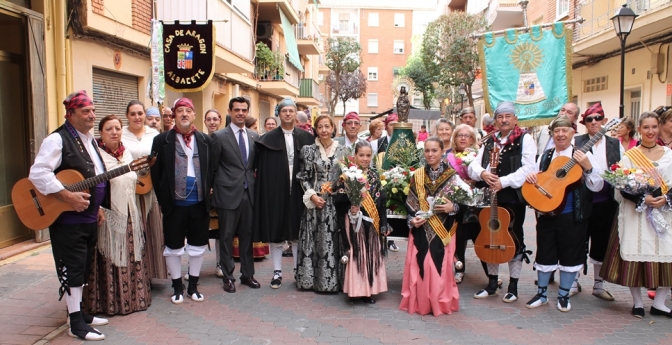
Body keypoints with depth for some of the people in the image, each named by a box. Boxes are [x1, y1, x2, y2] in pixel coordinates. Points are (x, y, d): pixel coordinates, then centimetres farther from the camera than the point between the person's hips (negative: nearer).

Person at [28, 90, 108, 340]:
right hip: (67, 219, -8)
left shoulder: (90, 139, 14)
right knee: (72, 269, -2)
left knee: (84, 268, 16)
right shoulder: (58, 139, -14)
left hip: (89, 218, 9)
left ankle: (79, 312, 29)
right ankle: (76, 323, 7)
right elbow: (38, 173, -24)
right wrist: (68, 197, -27)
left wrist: (97, 206, 15)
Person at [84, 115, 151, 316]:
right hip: (108, 217, -6)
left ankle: (132, 298, 25)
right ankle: (110, 302, 13)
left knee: (132, 258, 12)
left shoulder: (127, 154, 11)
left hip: (130, 216, 7)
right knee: (110, 260, 0)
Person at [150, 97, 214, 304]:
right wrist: (163, 198, -4)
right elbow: (156, 172, -2)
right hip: (174, 204, -2)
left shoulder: (206, 141, 5)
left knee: (197, 246, 12)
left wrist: (207, 192, -1)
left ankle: (193, 286, 27)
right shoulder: (162, 140, -2)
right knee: (173, 247, 9)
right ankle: (177, 287, 25)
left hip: (199, 203, 2)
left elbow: (211, 169, 6)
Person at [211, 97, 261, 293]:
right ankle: (228, 277, 18)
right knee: (227, 237, 6)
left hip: (249, 193, 4)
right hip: (228, 194, -4)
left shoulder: (254, 136, 9)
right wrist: (213, 189, -3)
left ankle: (247, 274, 24)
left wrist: (254, 181, 4)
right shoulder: (219, 136, -5)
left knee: (247, 235, 12)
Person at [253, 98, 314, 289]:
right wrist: (265, 193, -8)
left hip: (297, 191, 1)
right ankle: (277, 272, 15)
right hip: (276, 192, -1)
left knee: (298, 232, 8)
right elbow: (263, 170, -1)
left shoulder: (306, 138, 6)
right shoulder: (269, 139, 1)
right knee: (275, 231, 4)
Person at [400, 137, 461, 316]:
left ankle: (441, 302, 15)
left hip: (443, 230, -1)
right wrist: (412, 219, -10)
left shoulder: (452, 175, 0)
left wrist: (452, 207, -18)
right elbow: (410, 202, 5)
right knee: (420, 265, 1)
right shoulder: (417, 175, 6)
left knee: (441, 265, 0)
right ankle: (420, 301, 15)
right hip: (421, 230, 2)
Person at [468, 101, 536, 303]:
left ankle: (513, 287, 16)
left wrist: (503, 182, -22)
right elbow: (473, 165, 7)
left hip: (513, 198, -5)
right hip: (490, 197, 5)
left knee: (514, 240, 3)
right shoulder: (489, 142, 13)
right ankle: (492, 284, 24)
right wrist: (482, 173, -15)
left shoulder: (525, 139, -2)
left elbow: (528, 169, -14)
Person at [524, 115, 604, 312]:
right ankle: (541, 293, 25)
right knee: (544, 253, 9)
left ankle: (563, 295, 24)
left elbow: (597, 187, -8)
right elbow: (536, 182, 16)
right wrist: (531, 176, -6)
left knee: (570, 255, 7)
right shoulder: (545, 156, 8)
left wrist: (588, 167, -23)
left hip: (573, 215, -3)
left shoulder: (583, 156, -3)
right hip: (546, 213, 3)